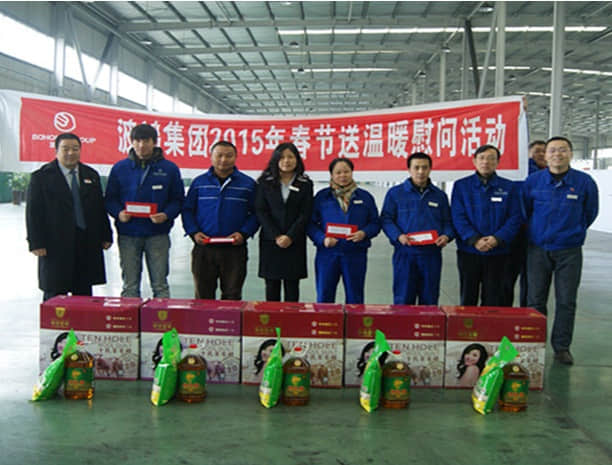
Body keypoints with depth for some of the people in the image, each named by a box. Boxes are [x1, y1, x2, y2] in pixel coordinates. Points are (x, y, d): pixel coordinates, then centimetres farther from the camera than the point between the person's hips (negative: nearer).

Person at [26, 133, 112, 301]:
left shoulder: (91, 175, 13)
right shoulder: (41, 177, -1)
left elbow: (100, 208, 15)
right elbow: (33, 212, -5)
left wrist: (106, 235, 8)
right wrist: (36, 243, -11)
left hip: (88, 245, 4)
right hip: (56, 245, -4)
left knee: (84, 293, 8)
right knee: (54, 294, 2)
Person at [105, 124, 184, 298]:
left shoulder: (169, 169, 4)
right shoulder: (119, 168, 7)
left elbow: (177, 200, 5)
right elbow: (110, 199, 10)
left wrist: (166, 215, -14)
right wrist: (118, 213, -10)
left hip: (157, 234, -1)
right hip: (128, 234, 1)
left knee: (160, 284, 3)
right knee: (129, 285, 7)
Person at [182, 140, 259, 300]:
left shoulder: (247, 184, 5)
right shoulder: (199, 182, 8)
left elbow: (255, 213, 5)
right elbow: (187, 210, 10)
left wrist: (244, 233, -9)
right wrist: (194, 232, -5)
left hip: (234, 249, -1)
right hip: (203, 248, 1)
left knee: (232, 297, 3)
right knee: (203, 297, 8)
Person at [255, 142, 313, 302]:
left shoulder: (305, 184, 6)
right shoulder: (265, 182, 6)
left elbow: (305, 214, 0)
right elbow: (260, 211, -1)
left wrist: (290, 237, -12)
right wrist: (276, 236, -11)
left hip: (295, 242, 0)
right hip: (270, 241, 0)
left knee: (292, 285, 1)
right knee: (272, 284, 2)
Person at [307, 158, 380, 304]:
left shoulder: (365, 197, 8)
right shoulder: (322, 196, 6)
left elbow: (375, 223, 8)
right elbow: (311, 224, 3)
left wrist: (363, 233, -13)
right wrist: (323, 239, -15)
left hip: (355, 254, 1)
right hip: (327, 254, -1)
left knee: (354, 298, 8)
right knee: (324, 297, 3)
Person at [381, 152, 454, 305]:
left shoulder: (440, 195, 14)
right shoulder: (395, 193, 5)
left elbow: (448, 222, 16)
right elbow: (386, 219, 2)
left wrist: (446, 236, -6)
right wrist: (398, 236, -15)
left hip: (432, 254, 3)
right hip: (405, 254, -2)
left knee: (429, 301, 6)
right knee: (403, 300, -1)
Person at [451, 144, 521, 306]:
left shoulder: (509, 187, 6)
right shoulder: (461, 186, 4)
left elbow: (514, 218, 0)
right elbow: (458, 217, -4)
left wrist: (497, 239, -16)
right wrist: (474, 240, -17)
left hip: (497, 252, 1)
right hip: (468, 252, 0)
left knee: (492, 301, 5)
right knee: (468, 299, 6)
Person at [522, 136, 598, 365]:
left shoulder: (584, 182, -3)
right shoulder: (533, 181, -1)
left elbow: (589, 214, 11)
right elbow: (524, 211, 13)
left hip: (569, 251, 0)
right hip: (538, 249, 1)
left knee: (566, 301, 4)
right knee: (535, 300, 5)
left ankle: (562, 347, 16)